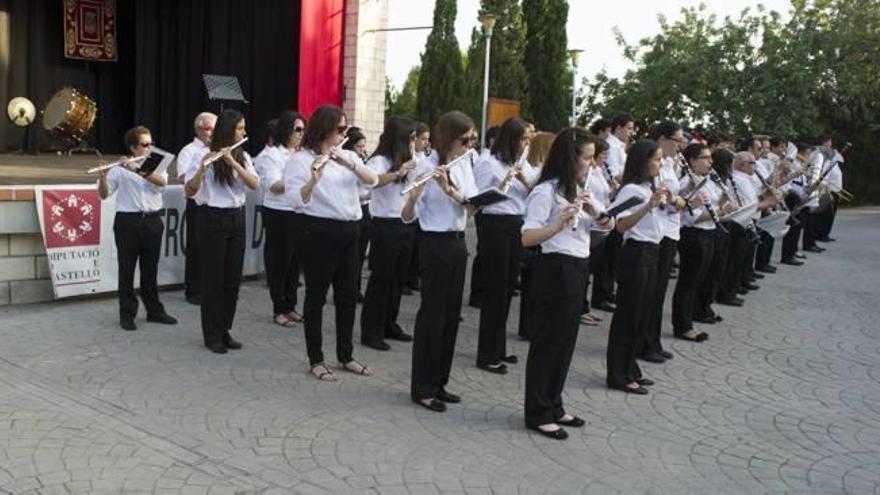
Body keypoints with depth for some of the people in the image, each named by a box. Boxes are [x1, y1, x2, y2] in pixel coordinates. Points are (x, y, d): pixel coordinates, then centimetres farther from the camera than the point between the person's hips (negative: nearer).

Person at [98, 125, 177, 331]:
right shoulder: (120, 168, -2)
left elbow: (161, 182, -14)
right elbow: (104, 195, -4)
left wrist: (139, 171, -27)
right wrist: (103, 177, -23)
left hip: (153, 221, 3)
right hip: (128, 221, -3)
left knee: (150, 268, 12)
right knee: (127, 269, 3)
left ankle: (154, 310, 23)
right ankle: (127, 314, 13)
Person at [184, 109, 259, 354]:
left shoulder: (242, 156, 8)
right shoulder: (206, 155, -8)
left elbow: (254, 184, -7)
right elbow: (189, 191, -15)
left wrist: (233, 162, -20)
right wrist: (202, 168, -31)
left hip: (237, 218, 6)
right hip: (213, 219, -5)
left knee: (233, 278, 9)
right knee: (213, 278, 1)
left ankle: (225, 330, 21)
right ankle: (212, 335, 11)